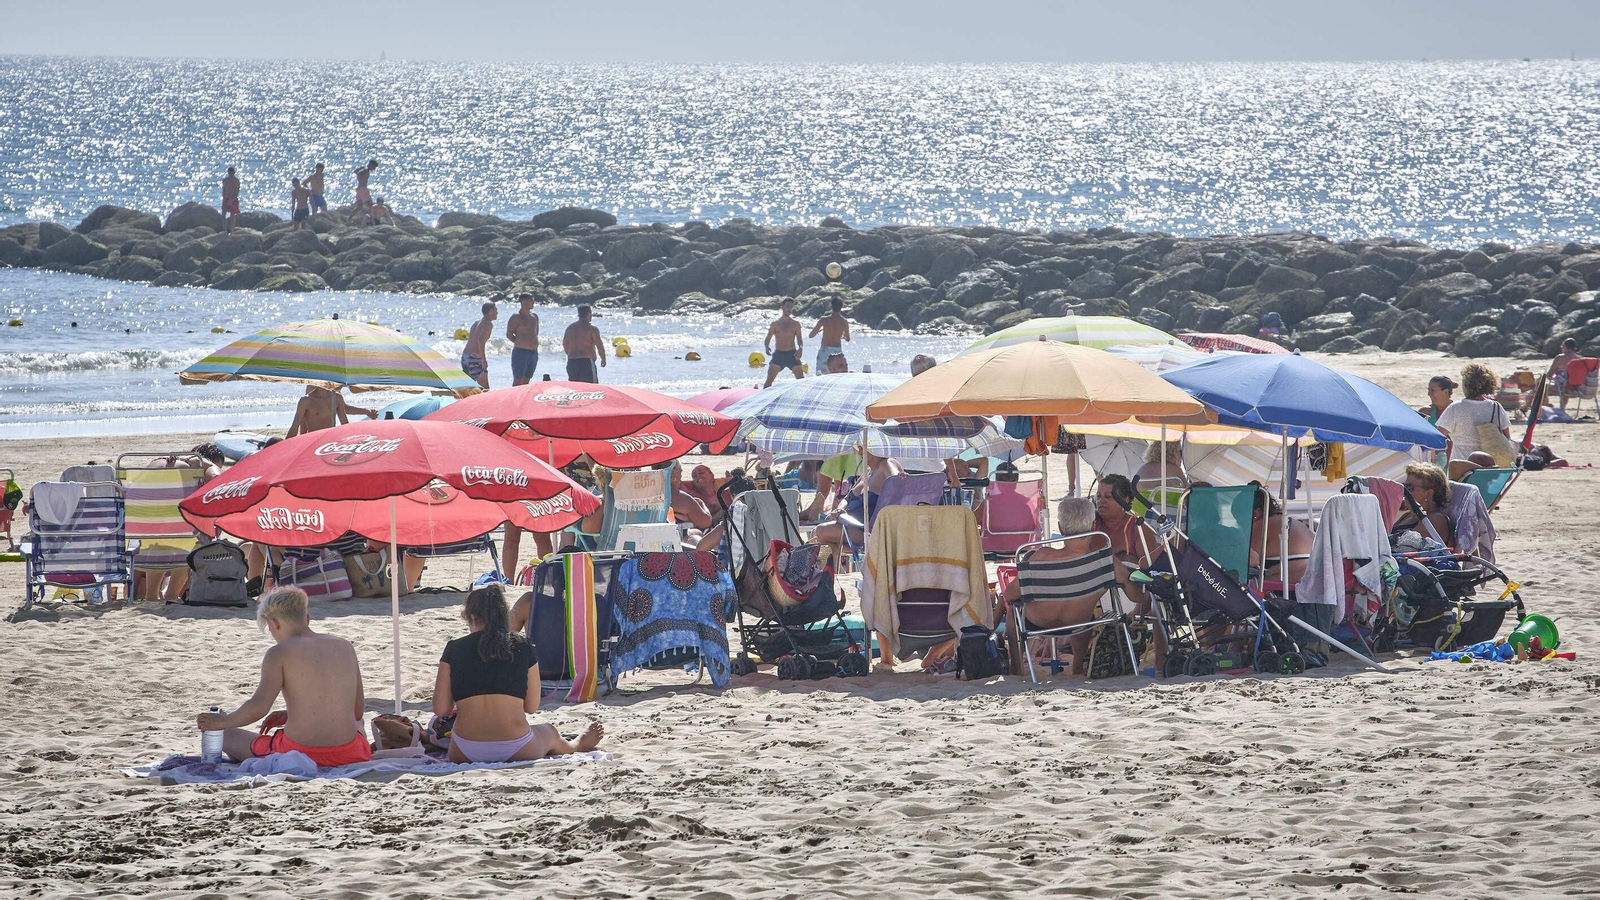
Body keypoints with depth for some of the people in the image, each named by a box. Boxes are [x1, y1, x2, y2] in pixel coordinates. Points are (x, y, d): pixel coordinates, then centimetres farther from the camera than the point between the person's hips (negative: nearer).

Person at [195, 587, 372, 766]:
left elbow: (258, 707, -17)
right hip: (347, 754, 5)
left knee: (227, 737, 18)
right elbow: (358, 710, 13)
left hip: (300, 754, -5)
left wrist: (223, 722, 3)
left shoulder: (280, 653, -6)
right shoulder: (344, 647, 8)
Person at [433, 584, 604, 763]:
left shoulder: (454, 649, -1)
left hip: (466, 753, -1)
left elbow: (440, 709, -1)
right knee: (550, 733, 39)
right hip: (515, 750, 1)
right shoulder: (523, 647, 1)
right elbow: (531, 707, 6)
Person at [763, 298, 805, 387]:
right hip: (778, 354, -1)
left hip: (792, 354, 1)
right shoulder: (775, 324, 7)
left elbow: (799, 339, 8)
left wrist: (800, 348, -14)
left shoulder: (795, 324, 9)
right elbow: (767, 339, 7)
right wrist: (767, 347, -16)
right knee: (769, 380, -10)